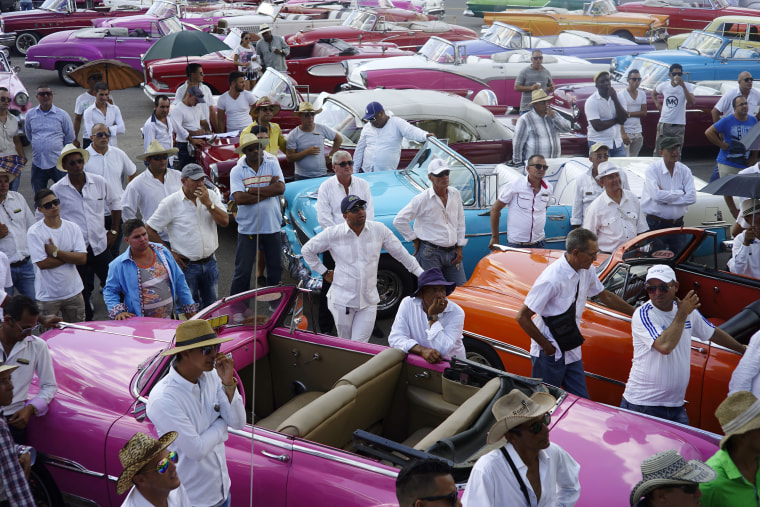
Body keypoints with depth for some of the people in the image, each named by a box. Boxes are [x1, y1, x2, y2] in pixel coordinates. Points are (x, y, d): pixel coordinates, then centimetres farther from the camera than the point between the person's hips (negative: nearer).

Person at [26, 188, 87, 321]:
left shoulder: (73, 228, 1)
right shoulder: (34, 232, -10)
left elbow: (82, 259, -8)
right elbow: (42, 264, -18)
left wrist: (56, 252, -16)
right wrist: (70, 255, -11)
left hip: (73, 292, 4)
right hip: (47, 295, -3)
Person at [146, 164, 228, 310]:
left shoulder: (211, 196, 2)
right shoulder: (171, 203, -9)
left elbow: (225, 221, -6)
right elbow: (150, 230, -5)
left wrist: (208, 203, -17)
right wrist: (169, 253, -6)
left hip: (209, 263, 4)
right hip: (186, 265, -4)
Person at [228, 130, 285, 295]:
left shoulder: (273, 165, 4)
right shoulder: (237, 171, -1)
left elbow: (281, 188, -12)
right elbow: (239, 198, -15)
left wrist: (251, 190, -14)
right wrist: (268, 191, -13)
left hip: (272, 226, 2)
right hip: (247, 228, -2)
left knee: (276, 269, 12)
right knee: (242, 271, 2)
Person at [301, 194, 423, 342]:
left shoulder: (379, 230, -1)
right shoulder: (333, 233, -5)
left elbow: (400, 253, 9)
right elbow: (307, 250, 8)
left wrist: (422, 274, 8)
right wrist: (324, 272, 4)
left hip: (369, 301, 1)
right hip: (342, 300, 0)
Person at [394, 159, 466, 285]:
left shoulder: (455, 194, 6)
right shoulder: (422, 199, -10)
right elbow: (399, 221, -7)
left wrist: (459, 247, 10)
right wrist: (415, 240, -4)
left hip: (452, 252, 5)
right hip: (430, 253, -5)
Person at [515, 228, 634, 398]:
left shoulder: (586, 270, -1)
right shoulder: (551, 279, -25)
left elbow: (605, 296, 19)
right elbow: (522, 317, -21)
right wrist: (547, 346, -16)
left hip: (572, 351, 7)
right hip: (550, 355, -7)